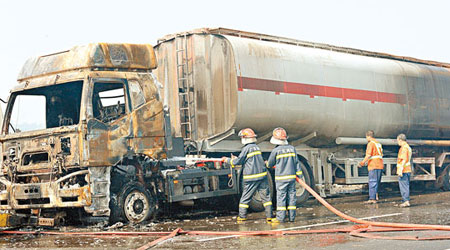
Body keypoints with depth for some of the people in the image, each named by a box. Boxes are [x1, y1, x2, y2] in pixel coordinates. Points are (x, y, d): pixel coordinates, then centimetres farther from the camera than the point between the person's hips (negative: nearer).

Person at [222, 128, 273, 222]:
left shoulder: (247, 148, -10)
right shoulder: (256, 147, 13)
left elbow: (238, 161, -9)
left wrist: (227, 160, 6)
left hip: (251, 178, -6)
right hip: (262, 175, 6)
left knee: (245, 197, 6)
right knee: (266, 196, 6)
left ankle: (242, 216, 11)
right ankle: (269, 216, 4)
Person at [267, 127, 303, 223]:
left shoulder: (276, 150, -10)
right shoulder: (292, 148, 4)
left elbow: (270, 164, 2)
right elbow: (296, 162, 8)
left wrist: (268, 163, 25)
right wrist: (299, 174, 14)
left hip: (281, 178, -5)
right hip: (292, 176, 5)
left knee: (281, 196, -2)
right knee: (291, 196, 9)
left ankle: (280, 217, -2)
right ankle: (292, 217, 12)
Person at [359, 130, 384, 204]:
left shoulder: (370, 144, -8)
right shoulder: (378, 143, 18)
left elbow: (368, 155, -16)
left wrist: (363, 162, -6)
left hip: (373, 166, -9)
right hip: (380, 165, 9)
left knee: (372, 182, -9)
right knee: (377, 182, 13)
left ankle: (372, 198, -13)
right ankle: (376, 196, 16)